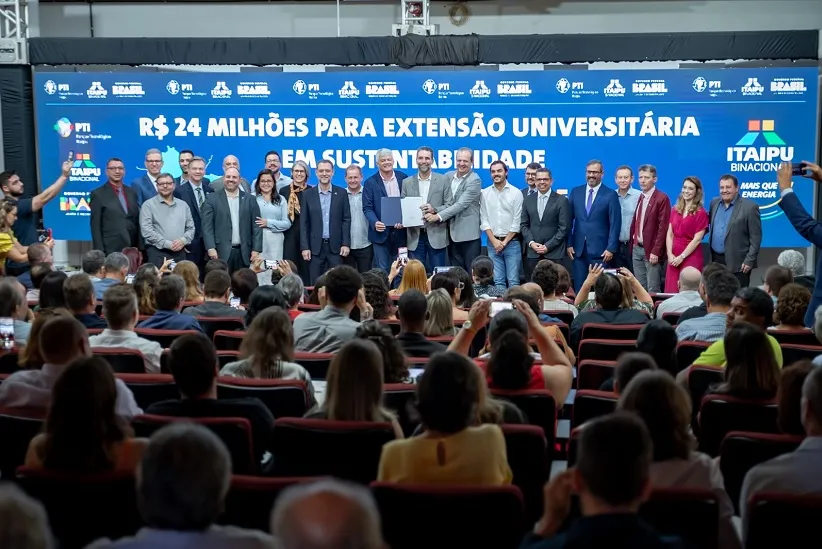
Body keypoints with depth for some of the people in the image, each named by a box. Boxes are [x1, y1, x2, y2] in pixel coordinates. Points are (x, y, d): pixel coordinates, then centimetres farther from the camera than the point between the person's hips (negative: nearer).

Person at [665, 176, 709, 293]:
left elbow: (697, 239, -9)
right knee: (671, 291, 1)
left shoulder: (701, 213, -4)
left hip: (691, 257, -5)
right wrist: (670, 254, -5)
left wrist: (682, 257, -13)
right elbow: (669, 234, 8)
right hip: (673, 258, 5)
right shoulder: (675, 210, 11)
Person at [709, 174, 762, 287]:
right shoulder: (714, 203, 9)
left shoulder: (749, 207, -8)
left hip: (738, 263, -5)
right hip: (716, 260, 5)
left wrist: (749, 261, -14)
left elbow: (755, 238, -9)